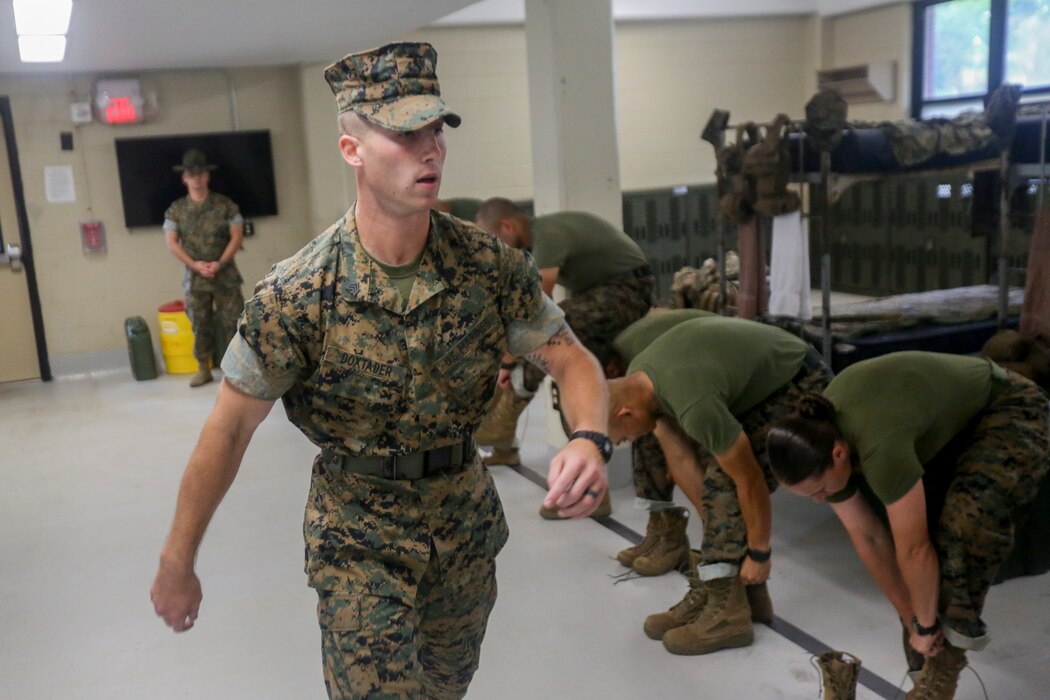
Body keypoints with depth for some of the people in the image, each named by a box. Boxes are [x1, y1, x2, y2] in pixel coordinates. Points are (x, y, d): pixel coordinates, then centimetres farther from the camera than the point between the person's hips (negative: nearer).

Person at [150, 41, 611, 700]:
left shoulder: (491, 263, -15)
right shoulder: (297, 294, -22)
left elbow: (572, 360, -8)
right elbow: (230, 428, -14)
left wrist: (590, 439, -31)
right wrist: (177, 561, -8)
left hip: (466, 516, 4)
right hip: (360, 538, -3)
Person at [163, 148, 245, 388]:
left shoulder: (225, 204, 0)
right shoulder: (176, 209, 4)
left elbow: (237, 236, -3)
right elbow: (171, 242, 0)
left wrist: (220, 263, -14)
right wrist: (194, 264, -13)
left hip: (225, 275, -1)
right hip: (194, 278, 1)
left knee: (233, 321, -2)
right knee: (200, 325, 7)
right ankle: (203, 369, 16)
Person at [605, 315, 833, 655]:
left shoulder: (693, 404, -36)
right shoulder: (637, 377, -9)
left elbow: (749, 479, -25)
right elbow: (681, 461, -1)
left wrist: (758, 553, -12)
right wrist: (715, 526, 1)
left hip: (802, 384, -9)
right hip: (765, 375, 9)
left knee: (725, 482, -17)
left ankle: (727, 609, -9)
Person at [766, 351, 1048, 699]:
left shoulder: (879, 445, -41)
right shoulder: (820, 438, -16)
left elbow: (915, 549, -29)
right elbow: (868, 537, -8)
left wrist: (925, 625, -14)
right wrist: (912, 621, -4)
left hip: (1012, 413, -7)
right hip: (952, 422, 7)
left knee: (970, 515, -32)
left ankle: (948, 652, -11)